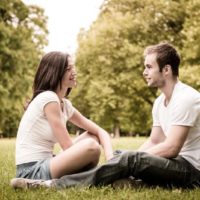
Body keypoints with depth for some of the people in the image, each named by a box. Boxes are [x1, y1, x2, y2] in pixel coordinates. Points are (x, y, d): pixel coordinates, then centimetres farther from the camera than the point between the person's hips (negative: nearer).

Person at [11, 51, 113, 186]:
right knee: (91, 146, -26)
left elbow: (100, 131, 10)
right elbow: (68, 147, -16)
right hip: (32, 172, -9)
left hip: (44, 165, 9)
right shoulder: (48, 98, -13)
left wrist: (110, 158, -8)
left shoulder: (65, 104, 13)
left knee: (93, 137, 11)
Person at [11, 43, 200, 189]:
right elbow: (153, 141, 15)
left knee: (130, 160, -27)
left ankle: (55, 185, -26)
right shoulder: (160, 101, 14)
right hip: (176, 165, 9)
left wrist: (134, 158, -15)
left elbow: (171, 148, -22)